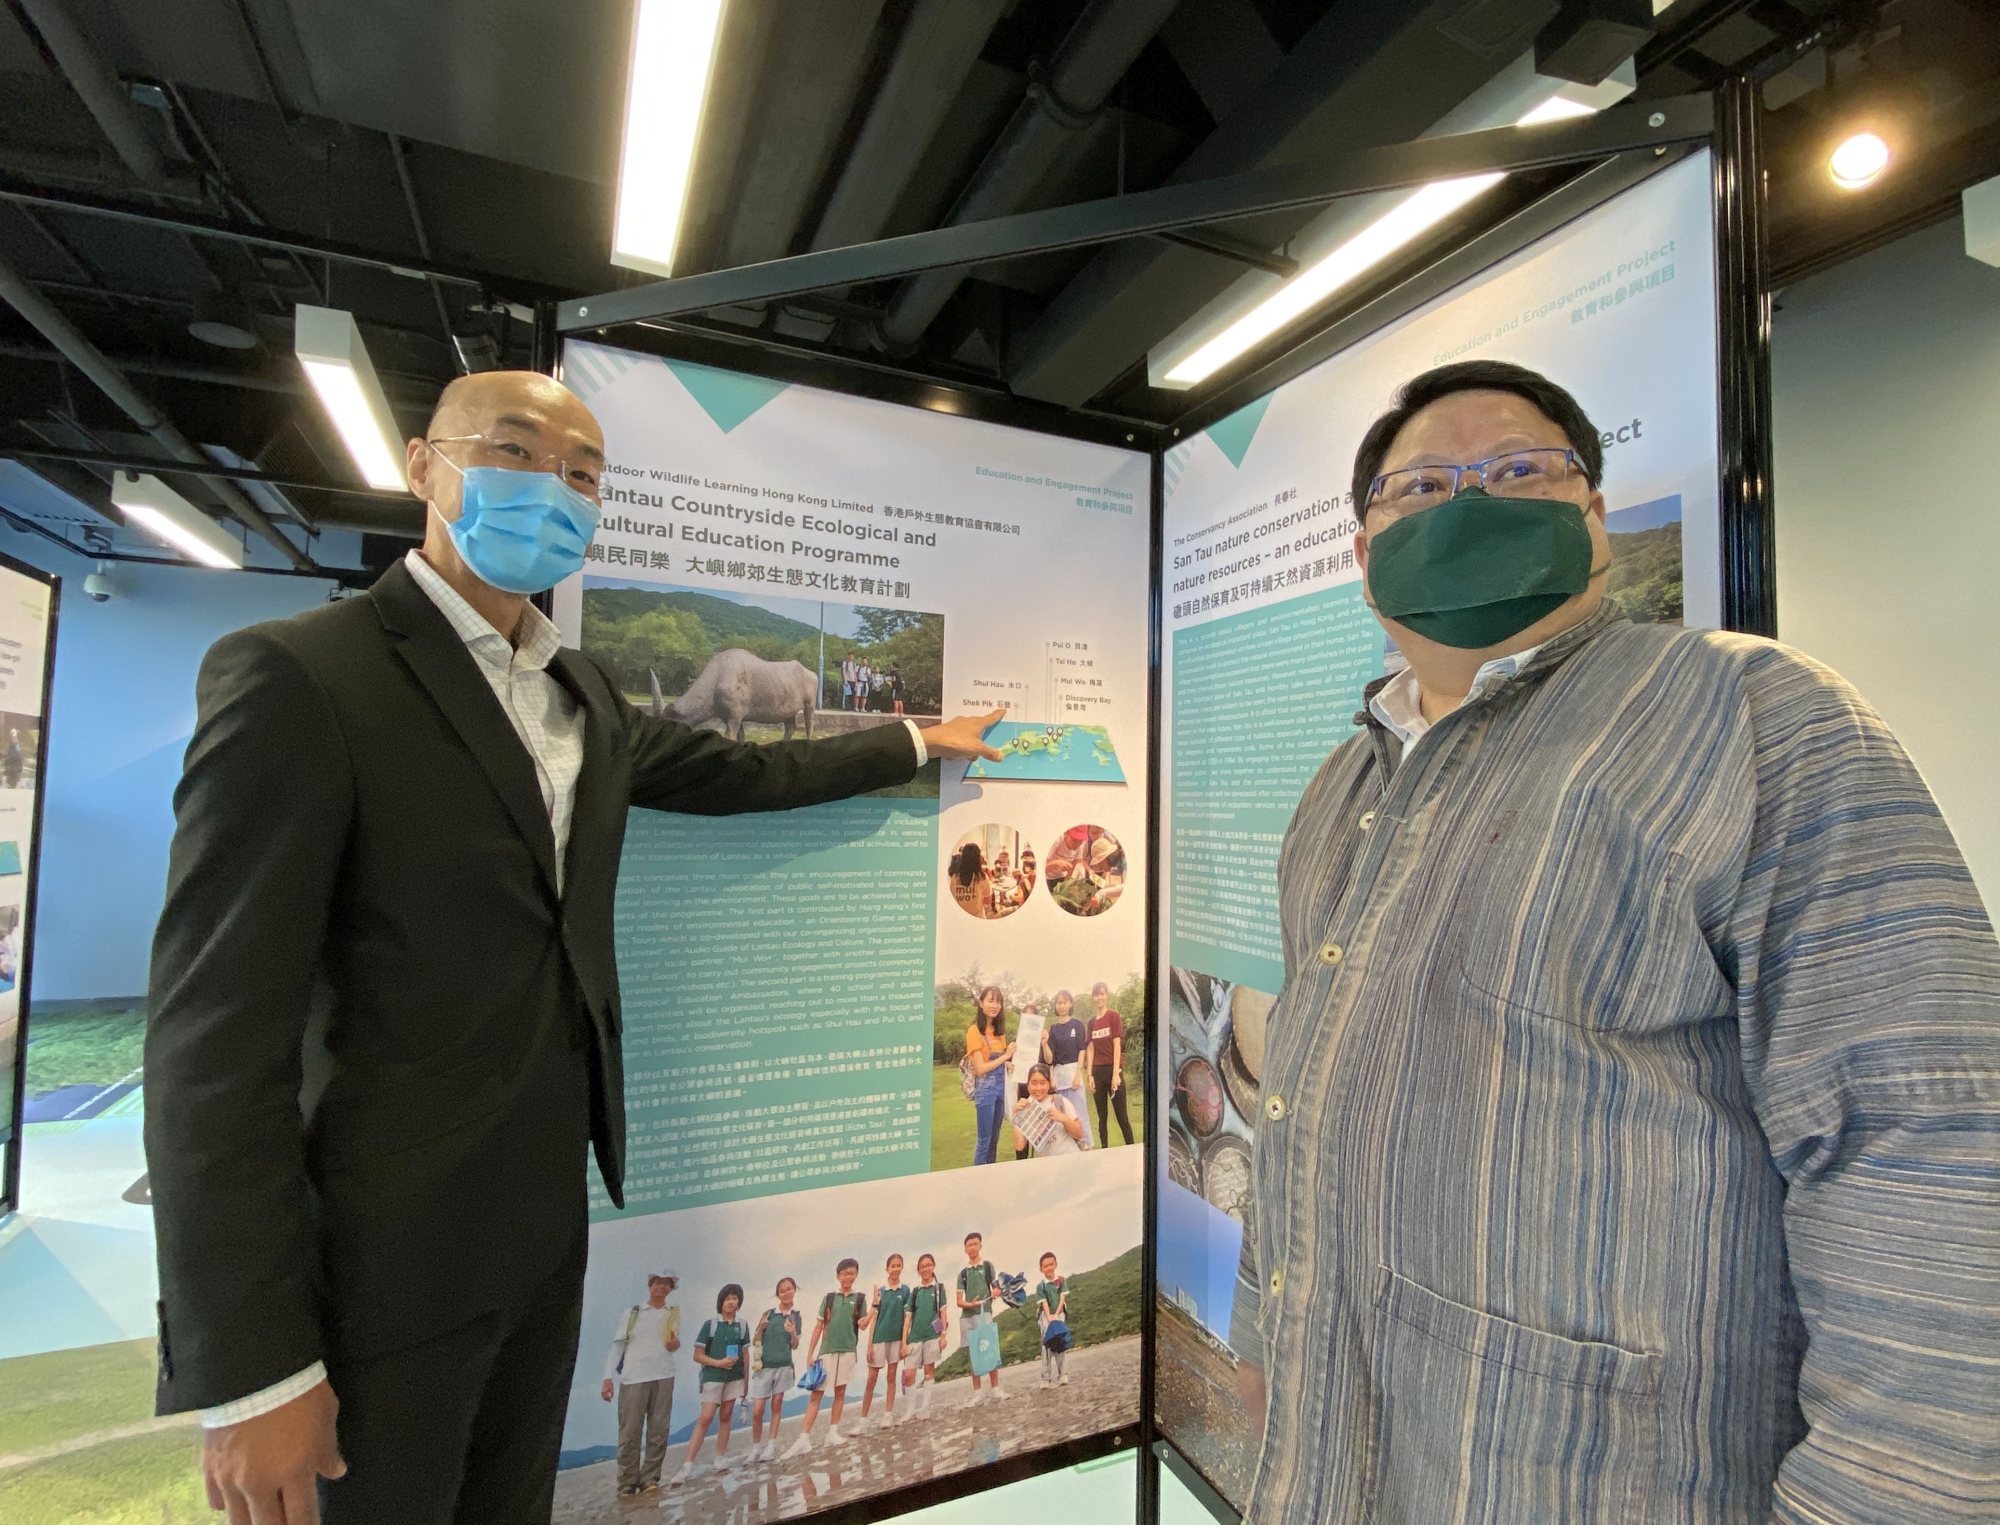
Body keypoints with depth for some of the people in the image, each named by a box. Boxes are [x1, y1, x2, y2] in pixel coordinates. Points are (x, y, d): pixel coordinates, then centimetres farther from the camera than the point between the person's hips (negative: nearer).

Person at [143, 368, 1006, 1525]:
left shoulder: (588, 694, 6)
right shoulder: (295, 676, -16)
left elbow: (743, 774, 18)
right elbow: (217, 1031, -18)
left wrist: (910, 743, 23)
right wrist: (252, 1369, -16)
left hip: (549, 1216, 7)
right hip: (388, 1248, -6)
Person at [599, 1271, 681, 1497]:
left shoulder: (673, 1313, 13)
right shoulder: (632, 1313, 7)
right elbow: (617, 1346, 4)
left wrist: (675, 1344, -3)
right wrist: (608, 1378, -5)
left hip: (663, 1377, 2)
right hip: (633, 1377, -2)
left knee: (659, 1431, 0)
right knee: (629, 1432, -4)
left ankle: (650, 1478, 10)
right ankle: (627, 1483, 7)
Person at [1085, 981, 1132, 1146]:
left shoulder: (1114, 1016, -4)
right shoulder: (1092, 1021, 10)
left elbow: (1117, 1046, -8)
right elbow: (1091, 1049, 9)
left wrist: (1116, 1073, -13)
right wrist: (1089, 1074, 2)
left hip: (1112, 1069, -5)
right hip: (1098, 1071, 5)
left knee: (1121, 1115, -2)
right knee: (1102, 1116, 8)